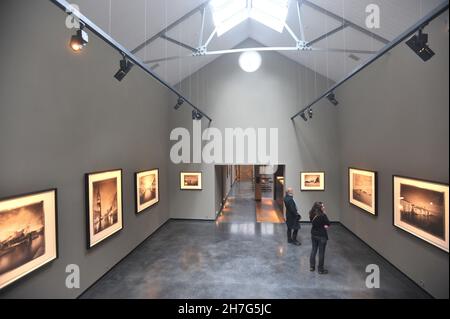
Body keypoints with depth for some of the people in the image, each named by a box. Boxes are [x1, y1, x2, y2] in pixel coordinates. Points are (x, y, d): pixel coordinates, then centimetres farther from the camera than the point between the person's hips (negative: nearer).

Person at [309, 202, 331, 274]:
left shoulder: (312, 215, -4)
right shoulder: (323, 215, -23)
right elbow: (328, 224, -10)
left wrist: (323, 226, 1)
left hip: (313, 234, 6)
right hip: (322, 236, -6)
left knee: (314, 250, 18)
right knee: (321, 252, 8)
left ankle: (312, 267, 28)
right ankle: (321, 269, 20)